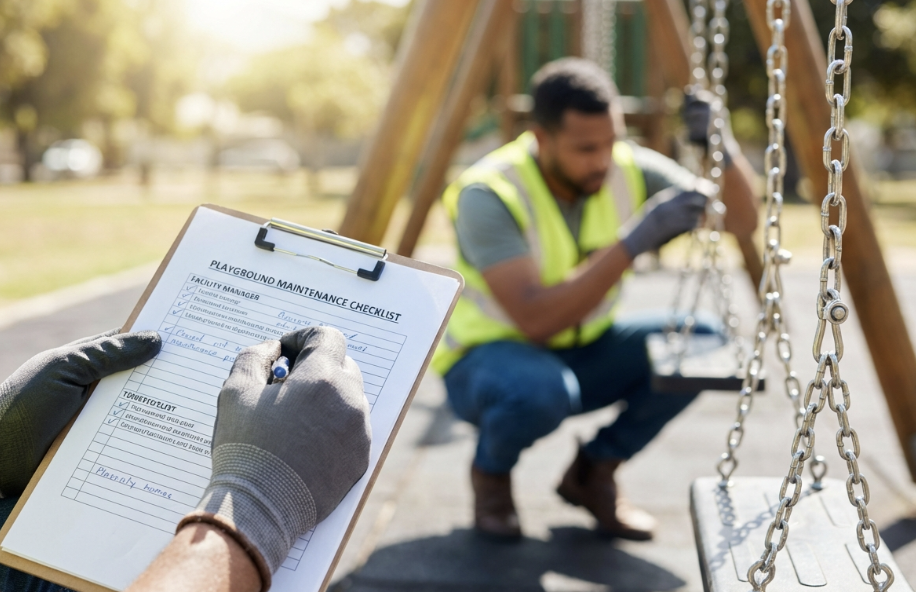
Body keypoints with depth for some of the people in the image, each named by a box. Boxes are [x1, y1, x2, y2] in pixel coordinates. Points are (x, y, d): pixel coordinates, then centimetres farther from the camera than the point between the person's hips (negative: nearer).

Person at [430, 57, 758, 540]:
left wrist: (723, 152, -28)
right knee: (542, 388, -40)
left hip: (582, 351, 6)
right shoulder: (487, 194, -27)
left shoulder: (628, 170, -12)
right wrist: (632, 242, -40)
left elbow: (741, 219, -8)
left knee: (700, 345, -17)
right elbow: (536, 320, -36)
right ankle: (490, 473, -2)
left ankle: (594, 470, 4)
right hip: (492, 354, -5)